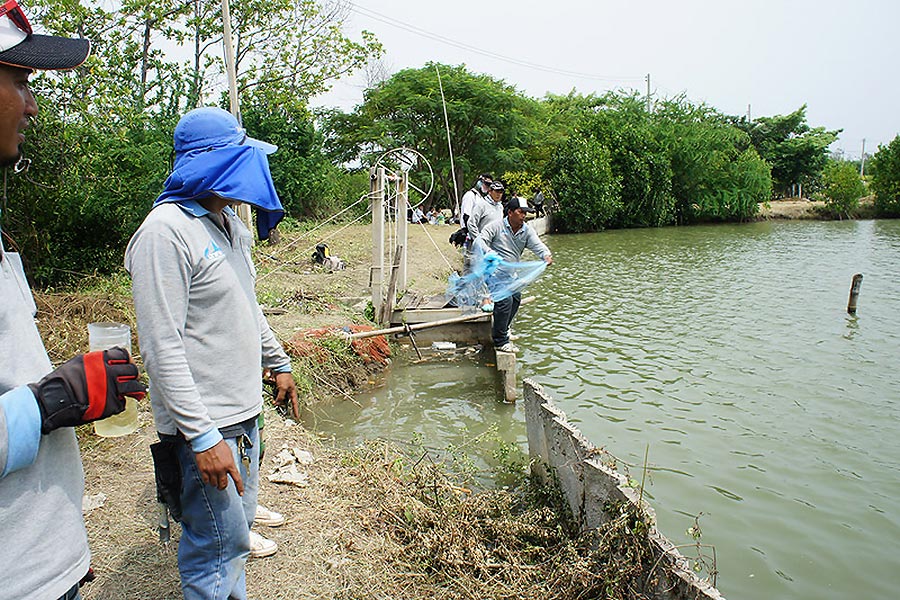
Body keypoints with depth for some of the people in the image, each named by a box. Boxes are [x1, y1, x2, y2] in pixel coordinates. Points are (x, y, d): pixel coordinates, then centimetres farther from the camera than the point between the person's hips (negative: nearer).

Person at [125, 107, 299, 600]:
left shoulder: (229, 223, 10)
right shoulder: (166, 230, -19)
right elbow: (161, 347, -22)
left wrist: (278, 364, 24)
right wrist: (202, 436, -24)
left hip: (243, 409, 9)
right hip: (204, 420, -9)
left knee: (238, 520, 21)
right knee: (220, 541, 3)